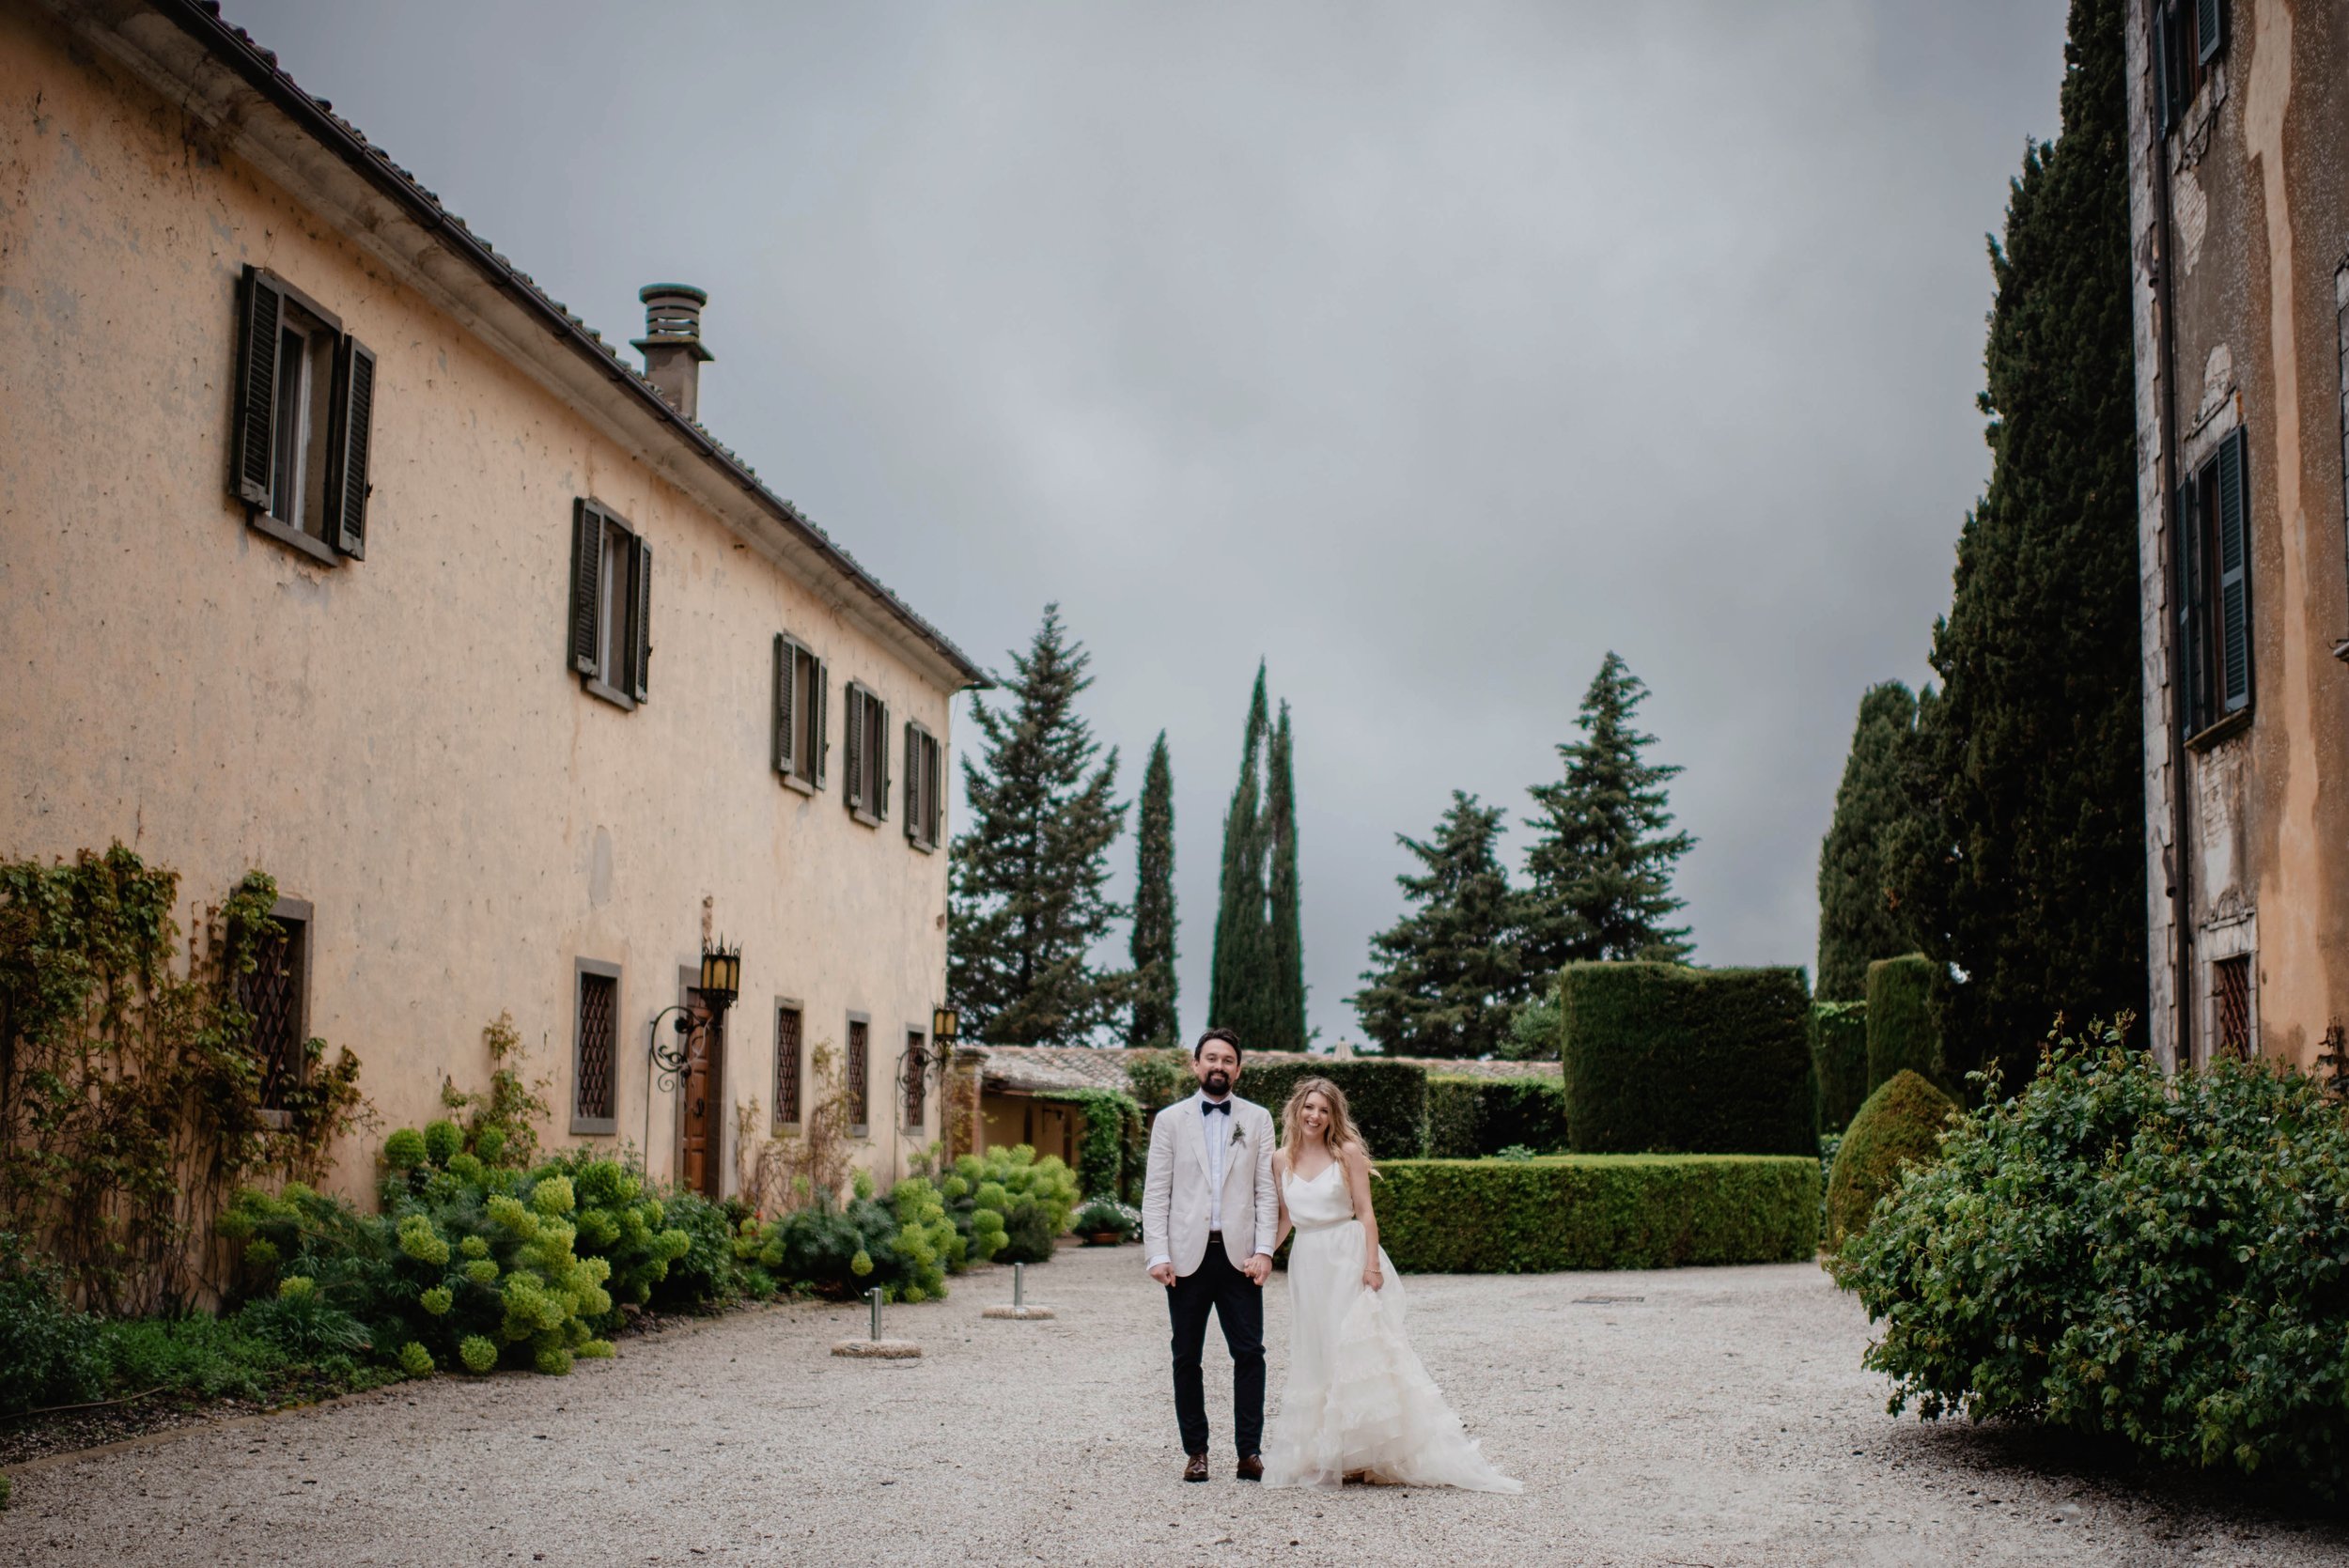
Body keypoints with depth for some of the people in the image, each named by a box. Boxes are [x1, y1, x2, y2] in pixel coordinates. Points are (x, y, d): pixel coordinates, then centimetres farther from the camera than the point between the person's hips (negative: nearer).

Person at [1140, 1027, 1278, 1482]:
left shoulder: (1258, 1120, 10)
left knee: (1249, 1353, -5)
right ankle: (1195, 1450, 12)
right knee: (1187, 1357, 4)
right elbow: (1156, 1193, 4)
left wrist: (1264, 1250, -5)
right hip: (1187, 1255, 0)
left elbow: (1266, 1191, 6)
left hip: (1239, 1254, 0)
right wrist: (1157, 1254, -6)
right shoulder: (1170, 1120, 8)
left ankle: (1250, 1451, 2)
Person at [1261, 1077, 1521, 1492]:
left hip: (1349, 1259, -4)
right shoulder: (1282, 1160, 7)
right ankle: (1328, 1454, 11)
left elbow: (1365, 1212, -6)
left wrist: (1372, 1264, -14)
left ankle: (1368, 1452, -2)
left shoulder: (1347, 1153, -4)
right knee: (1316, 1358, 5)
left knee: (1358, 1352, -6)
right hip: (1308, 1264, 4)